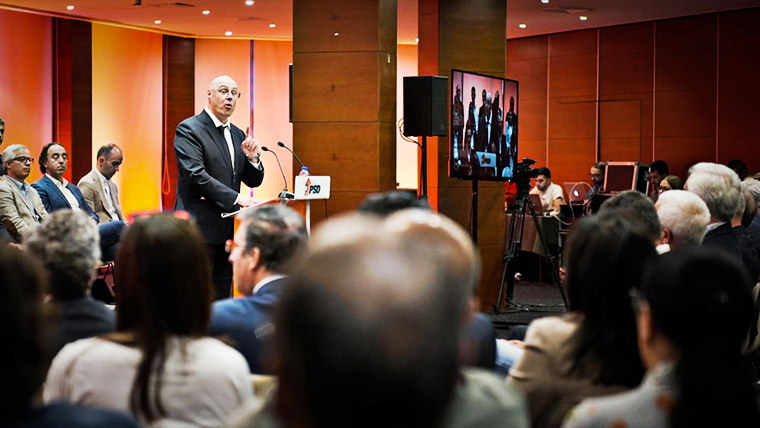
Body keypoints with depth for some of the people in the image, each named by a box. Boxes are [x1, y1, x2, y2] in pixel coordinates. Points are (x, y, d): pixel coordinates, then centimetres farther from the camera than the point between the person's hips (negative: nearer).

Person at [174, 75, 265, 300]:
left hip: (228, 228, 7)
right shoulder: (189, 129, -7)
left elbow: (254, 181, 18)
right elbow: (196, 175, -19)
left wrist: (252, 158, -4)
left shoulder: (237, 134, 16)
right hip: (200, 227, -7)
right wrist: (236, 198, -23)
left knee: (223, 294, 10)